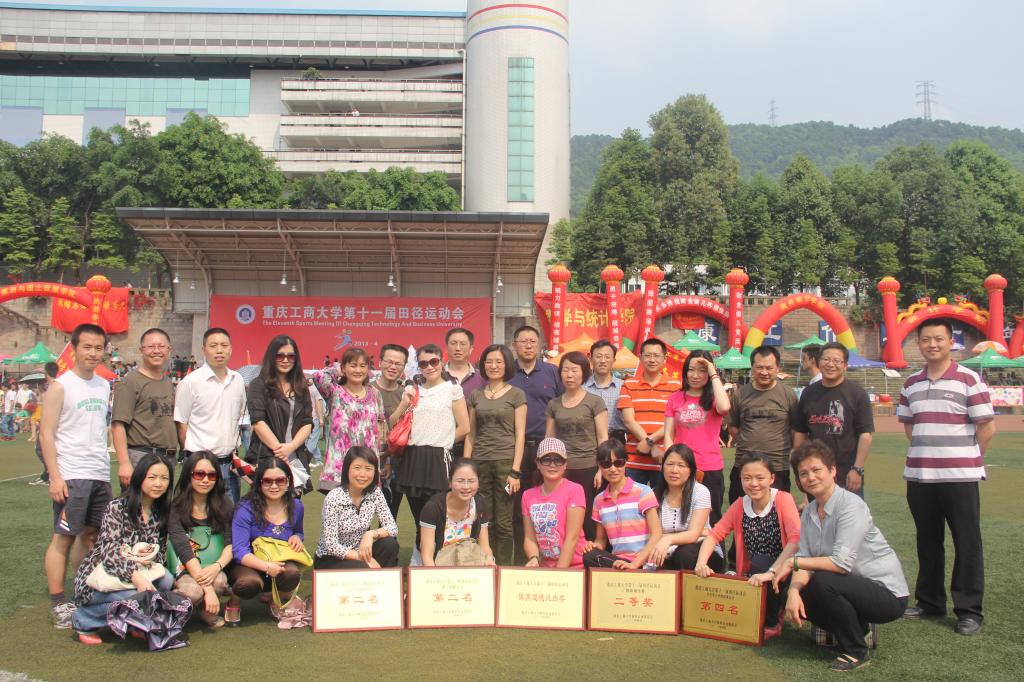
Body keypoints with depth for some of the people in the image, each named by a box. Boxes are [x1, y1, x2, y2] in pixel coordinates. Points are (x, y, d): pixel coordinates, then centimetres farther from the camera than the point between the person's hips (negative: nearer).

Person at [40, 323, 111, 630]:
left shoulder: (103, 386, 13)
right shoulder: (60, 386, -6)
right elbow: (46, 435, -9)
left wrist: (106, 467, 15)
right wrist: (55, 477, -15)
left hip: (100, 475, 6)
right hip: (71, 475, -6)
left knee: (92, 535, 10)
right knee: (64, 537, -2)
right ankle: (58, 604, 4)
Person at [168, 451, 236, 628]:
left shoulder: (223, 504, 2)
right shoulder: (176, 508, -10)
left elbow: (231, 544, -4)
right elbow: (185, 552, -19)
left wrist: (217, 566, -27)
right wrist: (208, 588, -28)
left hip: (213, 568, 3)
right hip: (183, 570, -3)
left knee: (219, 581, -30)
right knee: (193, 590, -34)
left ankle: (204, 609, 2)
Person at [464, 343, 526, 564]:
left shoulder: (516, 395, 3)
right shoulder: (475, 395, 12)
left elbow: (520, 435, -1)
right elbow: (471, 434, 13)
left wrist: (515, 471, -9)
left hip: (505, 462, -3)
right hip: (480, 463, 3)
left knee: (503, 523, -1)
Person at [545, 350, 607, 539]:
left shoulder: (595, 402, 0)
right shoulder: (554, 404, 10)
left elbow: (603, 438, -2)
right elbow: (549, 438, 14)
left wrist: (602, 469, -9)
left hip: (588, 469, -3)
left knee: (588, 520, -2)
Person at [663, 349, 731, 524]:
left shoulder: (714, 398, 1)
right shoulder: (675, 398, 6)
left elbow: (724, 408, -23)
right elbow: (668, 435, 6)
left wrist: (714, 375, -14)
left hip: (710, 470, -2)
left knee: (710, 521, 6)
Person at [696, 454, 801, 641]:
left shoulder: (783, 500, -13)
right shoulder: (739, 505, 1)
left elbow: (797, 539, -27)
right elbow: (715, 534, 1)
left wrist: (771, 572, -36)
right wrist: (701, 563, -17)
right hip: (753, 578, 4)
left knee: (759, 563, -33)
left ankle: (770, 624, -9)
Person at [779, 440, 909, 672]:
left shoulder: (851, 506, -20)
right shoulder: (809, 512, 3)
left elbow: (842, 563, -29)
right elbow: (804, 561, -6)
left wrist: (793, 562, -23)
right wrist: (793, 592, -24)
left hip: (887, 593, -8)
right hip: (852, 586, 8)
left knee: (822, 582, -30)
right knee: (796, 595, -8)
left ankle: (855, 652, -7)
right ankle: (858, 629, 15)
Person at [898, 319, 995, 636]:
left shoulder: (969, 379, -6)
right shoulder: (911, 384, 9)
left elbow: (987, 427, -5)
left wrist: (966, 458, 1)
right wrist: (926, 452, 9)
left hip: (959, 477, -5)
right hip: (919, 476, 5)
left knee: (967, 544, 3)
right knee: (927, 542, 14)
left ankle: (969, 610, 12)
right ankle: (929, 601, 26)